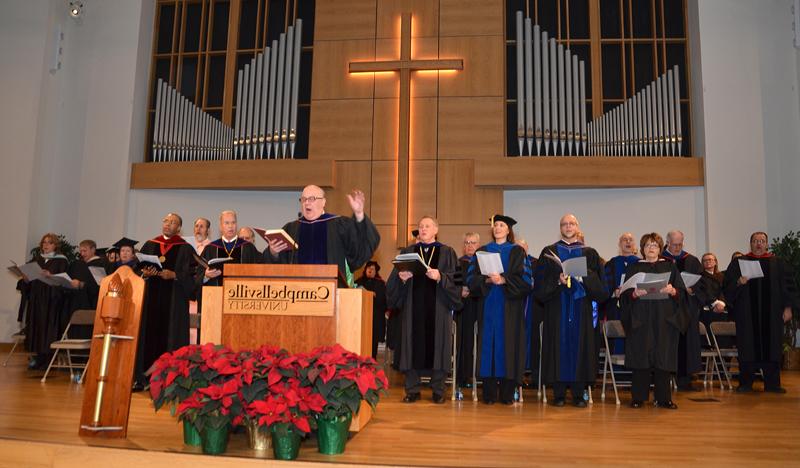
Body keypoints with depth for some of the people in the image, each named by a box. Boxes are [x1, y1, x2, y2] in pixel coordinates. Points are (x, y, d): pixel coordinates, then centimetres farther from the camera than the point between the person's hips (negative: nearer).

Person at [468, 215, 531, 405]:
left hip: (509, 306, -2)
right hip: (487, 305, 2)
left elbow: (524, 279, -3)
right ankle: (489, 394, 3)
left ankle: (507, 393, 2)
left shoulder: (517, 251, 7)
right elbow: (472, 278, 4)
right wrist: (487, 280, -14)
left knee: (507, 345, -3)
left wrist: (503, 280, -17)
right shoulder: (482, 251, 13)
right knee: (488, 344, -1)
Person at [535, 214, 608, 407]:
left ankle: (578, 394, 9)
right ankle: (558, 394, 6)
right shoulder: (549, 252, 8)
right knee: (559, 347, -2)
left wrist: (583, 277, -13)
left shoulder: (589, 253, 10)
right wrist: (558, 280, -16)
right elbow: (541, 283, 0)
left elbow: (600, 285, 4)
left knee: (579, 346, 0)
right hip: (556, 308, -1)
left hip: (581, 309, 1)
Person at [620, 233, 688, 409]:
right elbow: (625, 294, 2)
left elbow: (682, 292, 4)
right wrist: (634, 294, -19)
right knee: (641, 356, -2)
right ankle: (638, 397, 5)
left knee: (663, 358, 0)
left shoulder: (670, 266, 11)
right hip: (640, 320, -1)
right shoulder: (634, 267, 9)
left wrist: (672, 291, -17)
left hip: (665, 319, 1)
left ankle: (663, 398, 9)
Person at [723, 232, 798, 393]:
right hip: (747, 313, -1)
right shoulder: (738, 262, 7)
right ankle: (745, 383, 7)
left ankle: (772, 383, 11)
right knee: (747, 347, 0)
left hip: (771, 313, 1)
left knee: (771, 345, 2)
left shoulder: (778, 263, 10)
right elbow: (727, 286, 3)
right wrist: (738, 282, -17)